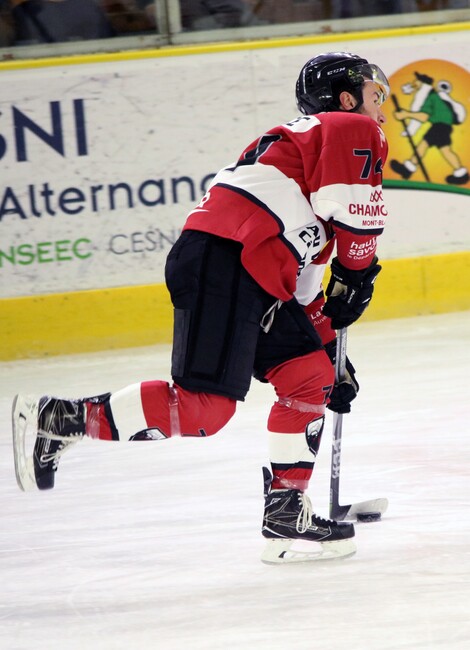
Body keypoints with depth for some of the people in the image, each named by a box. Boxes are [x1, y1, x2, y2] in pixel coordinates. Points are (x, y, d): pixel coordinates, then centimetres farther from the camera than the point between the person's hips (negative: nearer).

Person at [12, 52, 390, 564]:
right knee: (203, 406, -14)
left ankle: (286, 517, 13)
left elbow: (300, 277, 33)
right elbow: (353, 212, -9)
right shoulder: (352, 130, 6)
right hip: (223, 258, -10)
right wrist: (356, 274, 9)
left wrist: (326, 345, 31)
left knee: (311, 378, 13)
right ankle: (57, 419, -9)